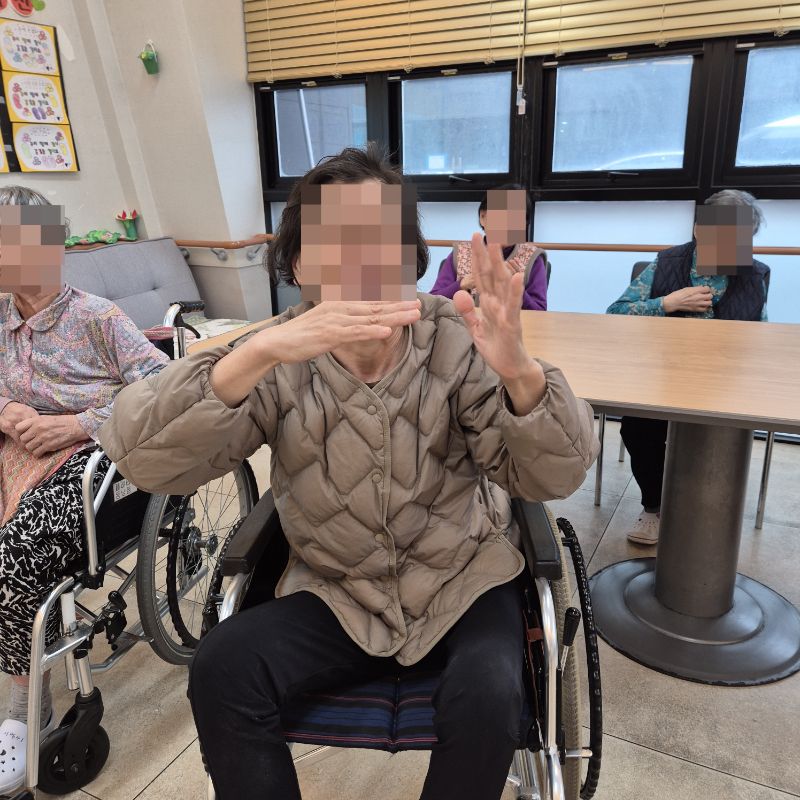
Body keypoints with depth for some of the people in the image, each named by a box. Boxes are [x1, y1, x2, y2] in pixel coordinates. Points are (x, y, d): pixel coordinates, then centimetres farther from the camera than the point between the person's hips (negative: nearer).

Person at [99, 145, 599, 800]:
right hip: (336, 593, 1)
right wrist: (255, 355, -41)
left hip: (463, 584, 0)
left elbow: (554, 478, -19)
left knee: (488, 695, -26)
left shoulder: (457, 341, -14)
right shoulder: (281, 360, -12)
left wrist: (521, 372, -41)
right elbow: (143, 459, -23)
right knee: (222, 670, -21)